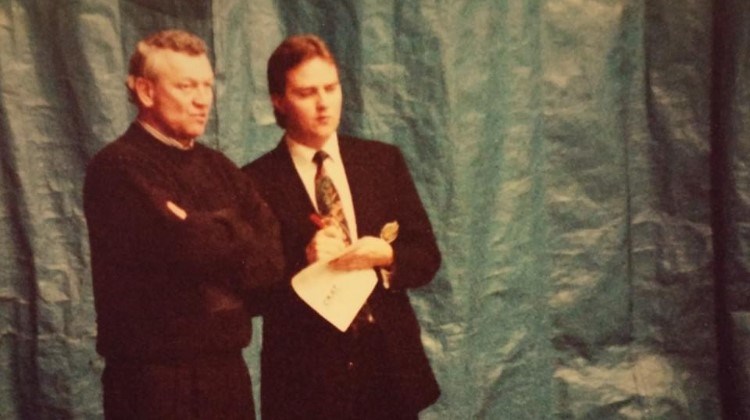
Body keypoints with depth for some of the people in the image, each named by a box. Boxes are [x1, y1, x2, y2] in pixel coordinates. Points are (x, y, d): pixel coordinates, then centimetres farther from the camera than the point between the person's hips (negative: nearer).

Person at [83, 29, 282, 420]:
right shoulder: (118, 167, -12)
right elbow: (189, 245, -24)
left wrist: (207, 235, -16)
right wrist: (236, 237, -4)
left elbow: (272, 256, 1)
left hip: (226, 367, 7)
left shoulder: (218, 167, 12)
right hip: (158, 377, -7)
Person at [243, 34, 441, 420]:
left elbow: (427, 258, 5)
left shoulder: (384, 160, 5)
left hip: (390, 363, 3)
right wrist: (304, 263, -22)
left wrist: (385, 256, -14)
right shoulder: (257, 182, -5)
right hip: (306, 376, -3)